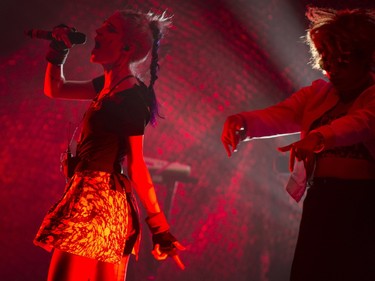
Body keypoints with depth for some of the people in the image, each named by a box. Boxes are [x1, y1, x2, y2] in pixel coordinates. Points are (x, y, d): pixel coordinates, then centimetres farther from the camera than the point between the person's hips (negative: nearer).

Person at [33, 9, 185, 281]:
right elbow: (55, 90, 26)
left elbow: (137, 165, -14)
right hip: (98, 200, 9)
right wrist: (59, 51, 12)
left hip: (96, 202, -9)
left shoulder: (131, 97, -14)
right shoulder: (110, 85, 13)